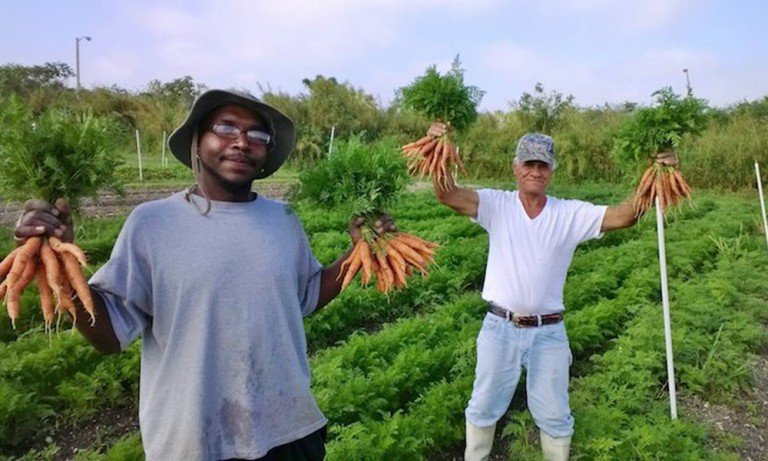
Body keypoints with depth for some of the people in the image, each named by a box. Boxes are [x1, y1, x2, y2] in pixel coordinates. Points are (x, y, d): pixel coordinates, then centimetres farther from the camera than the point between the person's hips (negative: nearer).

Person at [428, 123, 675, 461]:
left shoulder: (572, 214, -2)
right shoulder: (497, 204, -6)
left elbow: (622, 216, -10)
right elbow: (448, 195, -18)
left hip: (548, 332, 1)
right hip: (500, 327, 0)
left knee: (554, 416, 19)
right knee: (483, 408, 20)